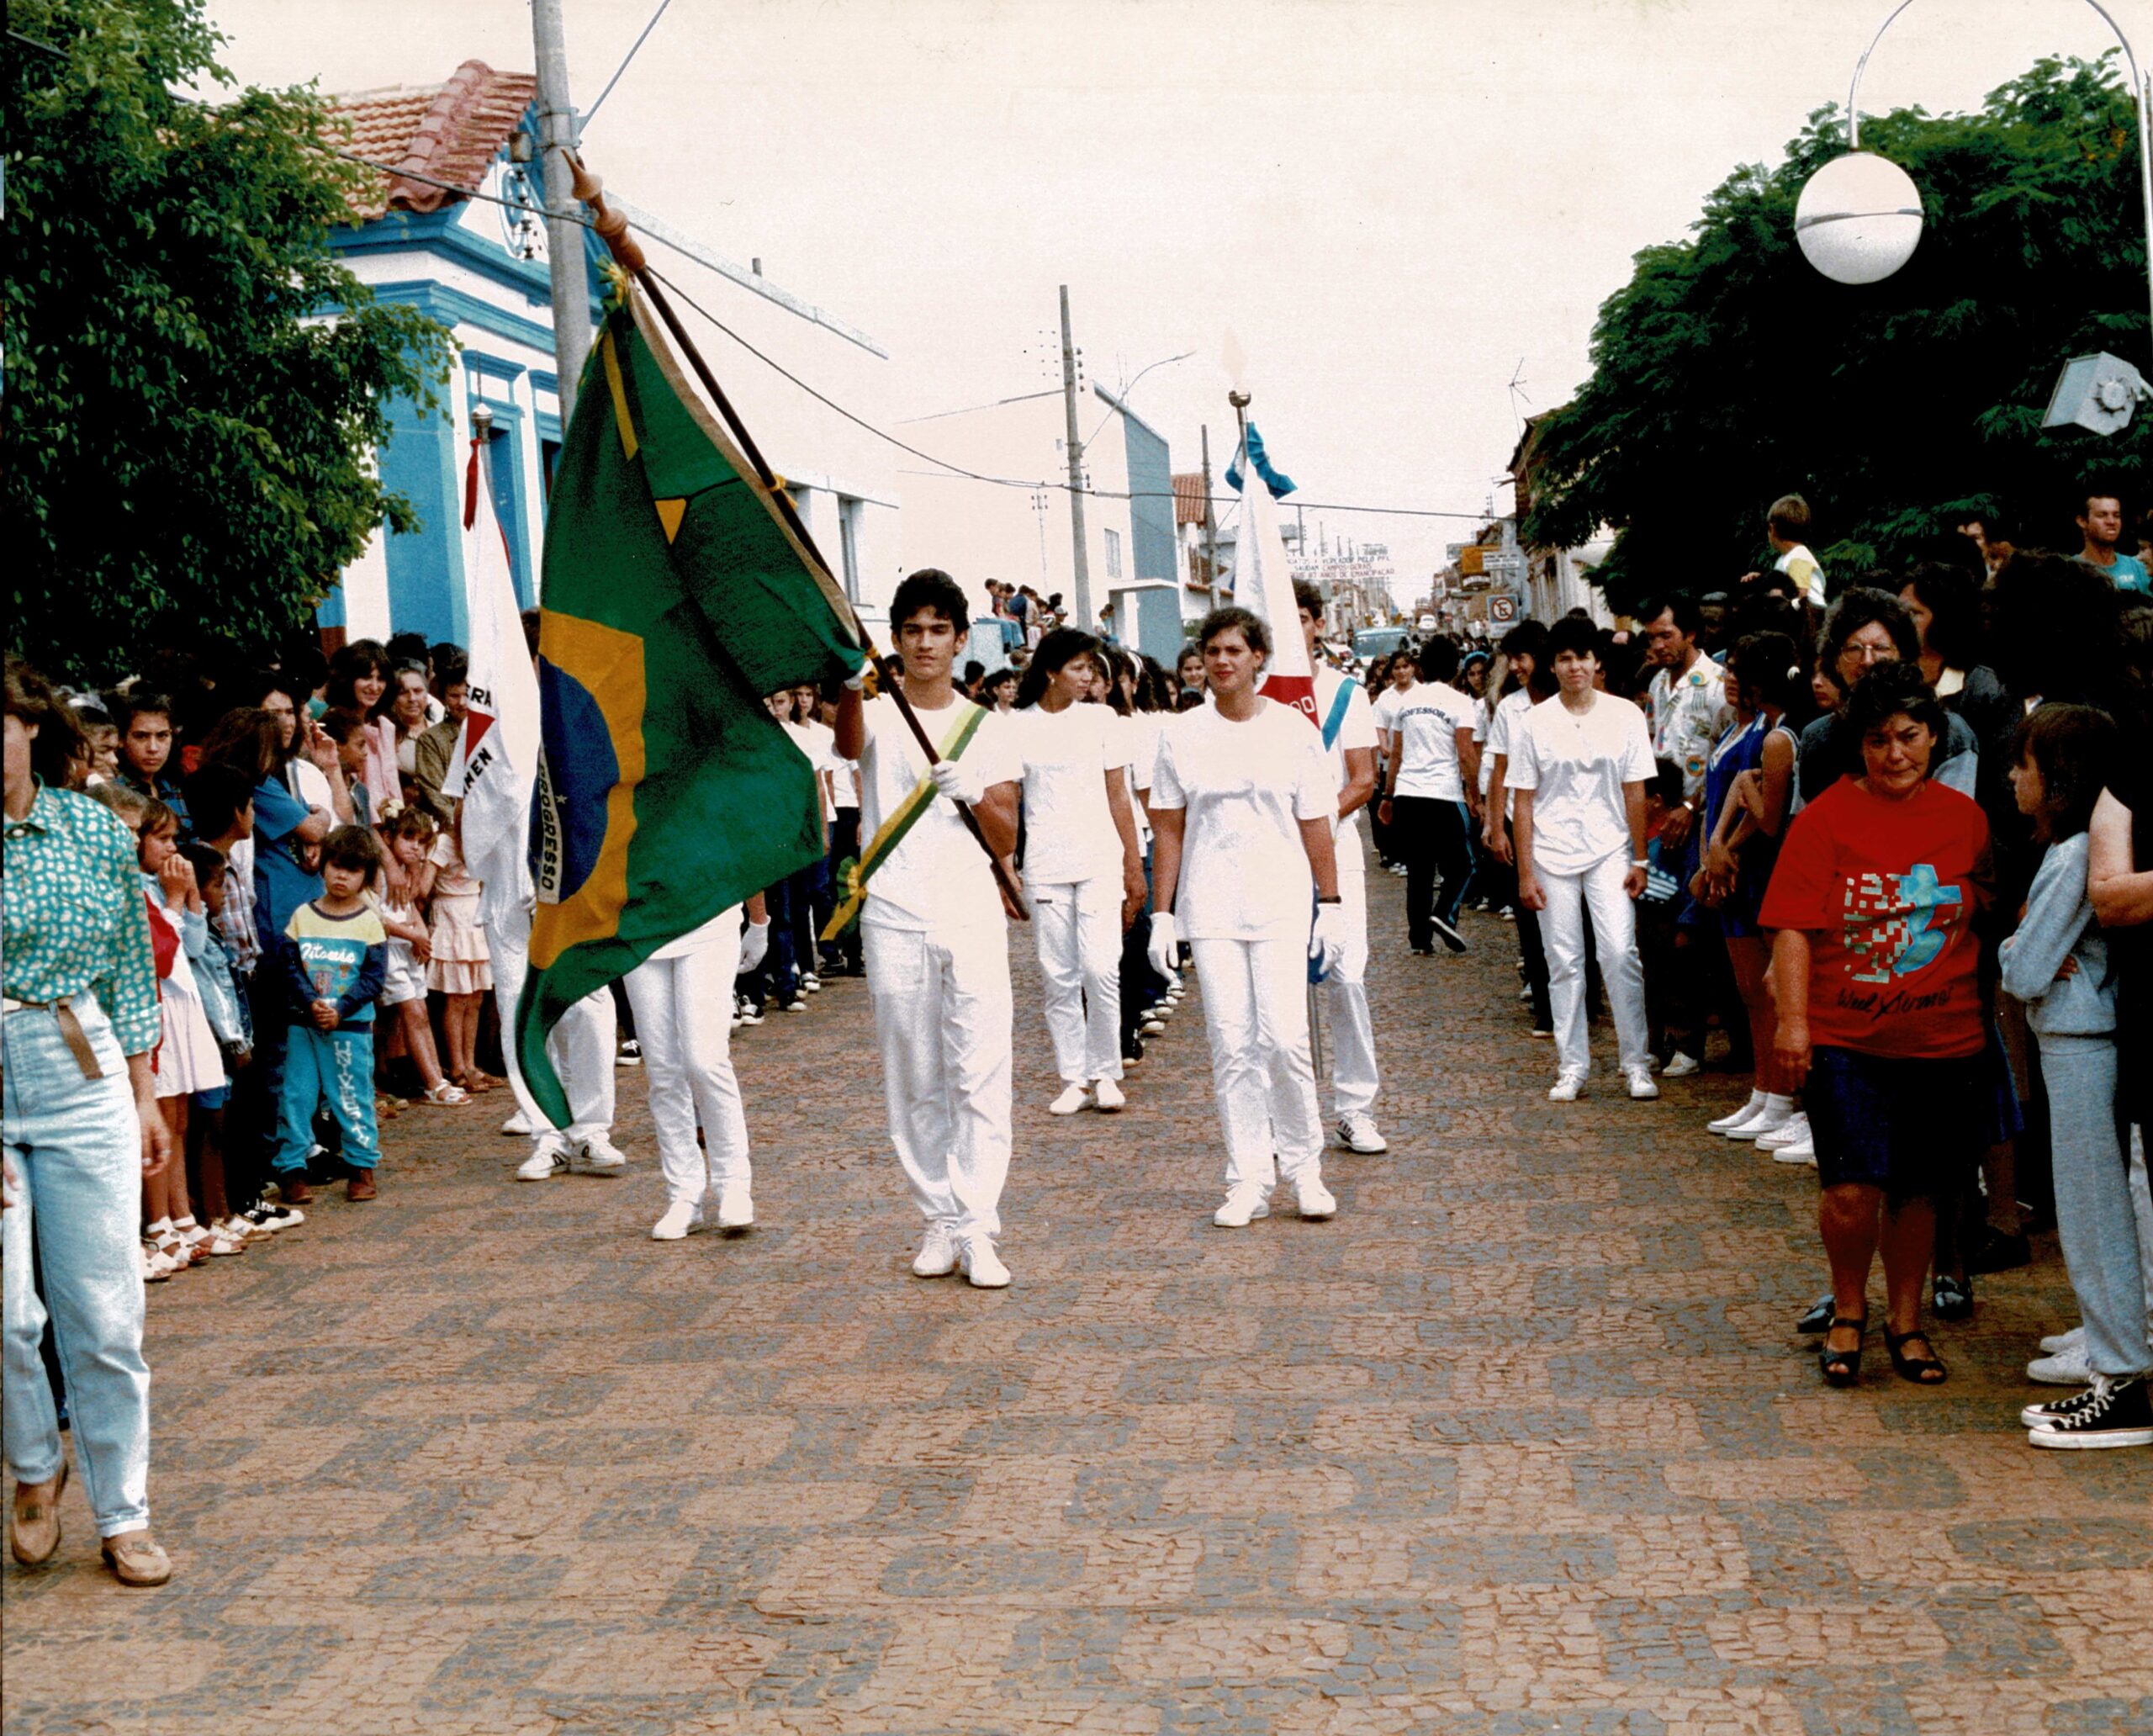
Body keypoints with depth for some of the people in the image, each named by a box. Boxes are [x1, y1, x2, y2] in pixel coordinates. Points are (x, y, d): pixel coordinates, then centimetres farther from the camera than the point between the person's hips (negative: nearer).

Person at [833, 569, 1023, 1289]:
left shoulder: (987, 729, 10)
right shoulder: (877, 713, 5)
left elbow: (1006, 839, 7)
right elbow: (849, 741, -21)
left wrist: (973, 791, -13)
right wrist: (851, 683, -42)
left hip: (972, 919, 0)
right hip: (894, 924, 0)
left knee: (980, 1079, -6)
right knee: (913, 1086, 6)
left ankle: (977, 1230, -3)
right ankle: (939, 1222, 16)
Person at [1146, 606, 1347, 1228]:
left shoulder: (1295, 731, 3)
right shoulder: (1181, 736, 5)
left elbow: (1315, 826, 5)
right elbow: (1168, 831, 6)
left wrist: (1331, 906, 3)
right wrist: (1161, 914, 3)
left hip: (1282, 903, -1)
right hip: (1209, 908, 1)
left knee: (1284, 1038, -9)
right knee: (1231, 1046, 0)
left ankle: (1304, 1165, 10)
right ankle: (1248, 1181, 8)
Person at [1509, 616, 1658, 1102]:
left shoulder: (1625, 716, 2)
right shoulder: (1532, 724, 2)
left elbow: (1635, 792, 4)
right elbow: (1523, 802, 3)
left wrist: (1640, 859, 2)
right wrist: (1525, 872, -1)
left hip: (1610, 852, -1)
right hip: (1553, 855, 1)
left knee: (1620, 953, -10)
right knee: (1563, 961, 4)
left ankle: (1636, 1063, 0)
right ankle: (1571, 1067, 12)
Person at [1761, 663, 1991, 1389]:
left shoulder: (1964, 818, 6)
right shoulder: (1825, 818, -4)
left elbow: (1986, 916, 18)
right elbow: (1794, 927, -7)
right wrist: (1792, 1020, -14)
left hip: (1943, 1038, 3)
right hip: (1845, 1037, -3)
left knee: (1917, 1190, 10)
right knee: (1852, 1189, -10)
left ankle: (1906, 1321, 29)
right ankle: (1848, 1312, 15)